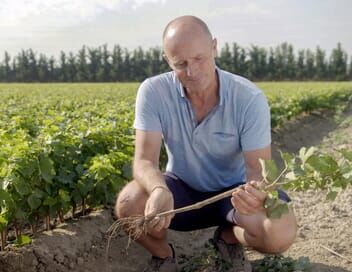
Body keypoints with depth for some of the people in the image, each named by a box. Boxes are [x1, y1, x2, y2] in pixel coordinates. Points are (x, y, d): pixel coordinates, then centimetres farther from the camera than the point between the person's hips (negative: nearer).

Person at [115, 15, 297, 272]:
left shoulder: (250, 98, -22)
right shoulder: (154, 92, -19)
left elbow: (258, 168, -23)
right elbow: (145, 160, -25)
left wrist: (256, 192, -48)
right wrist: (159, 190, -49)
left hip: (233, 190, 0)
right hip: (183, 190, 1)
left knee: (281, 232, -30)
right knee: (129, 203, -32)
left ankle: (229, 237, 8)